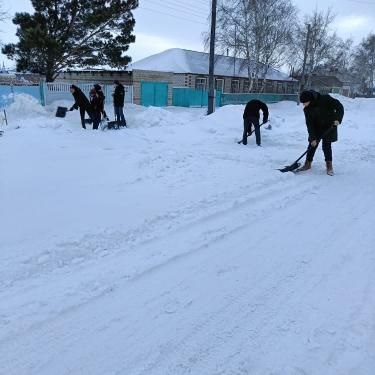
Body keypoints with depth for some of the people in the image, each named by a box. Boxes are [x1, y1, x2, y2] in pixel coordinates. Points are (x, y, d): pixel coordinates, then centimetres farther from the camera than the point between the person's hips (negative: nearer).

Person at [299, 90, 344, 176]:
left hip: (329, 127, -4)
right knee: (312, 145, 3)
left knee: (326, 145, -7)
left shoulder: (325, 99, -23)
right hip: (316, 128, 4)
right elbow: (309, 124, -12)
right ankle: (308, 164, 17)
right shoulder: (307, 109, -12)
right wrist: (313, 138, -17)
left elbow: (339, 106, -16)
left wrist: (338, 118, -29)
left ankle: (329, 166, 6)